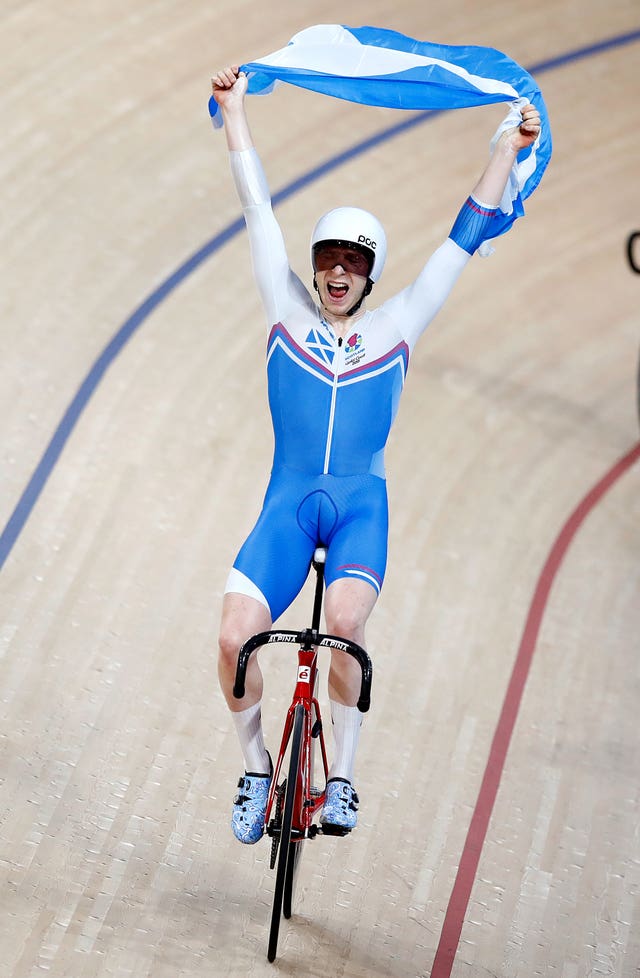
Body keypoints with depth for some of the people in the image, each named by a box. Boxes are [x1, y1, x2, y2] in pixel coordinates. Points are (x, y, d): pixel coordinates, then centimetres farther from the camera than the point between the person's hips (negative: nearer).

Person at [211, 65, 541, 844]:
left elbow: (465, 235, 10)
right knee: (234, 638, -18)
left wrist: (508, 147, 10)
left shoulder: (396, 327, 8)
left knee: (345, 626, -28)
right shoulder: (288, 311, 8)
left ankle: (342, 778, -11)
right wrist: (234, 111, 13)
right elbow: (257, 208, 10)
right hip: (287, 504, 1)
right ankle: (255, 768, 8)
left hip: (361, 505, -1)